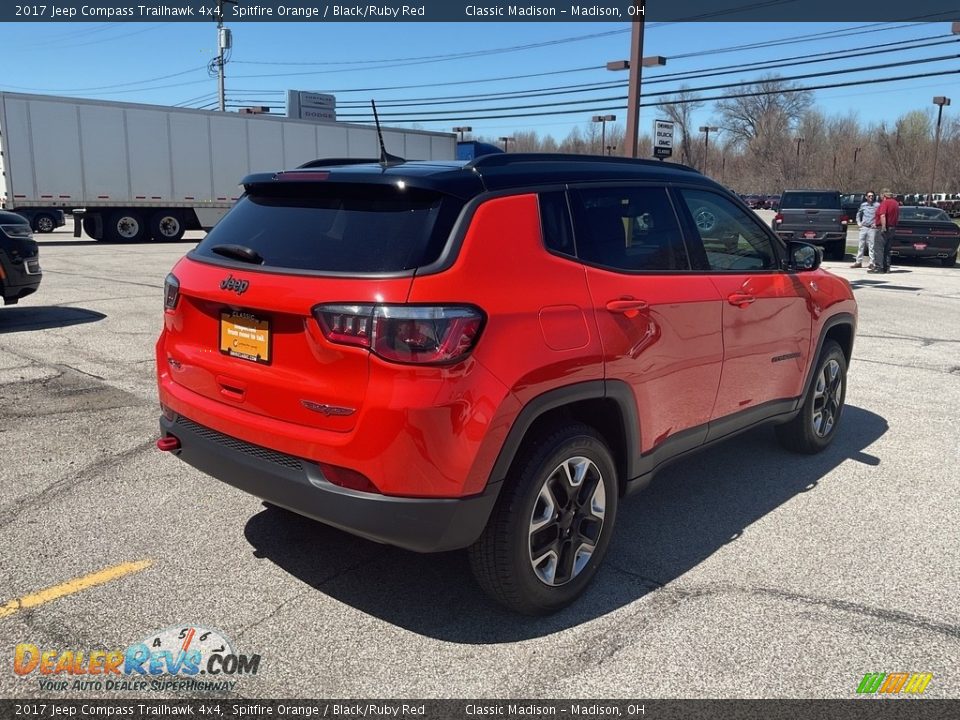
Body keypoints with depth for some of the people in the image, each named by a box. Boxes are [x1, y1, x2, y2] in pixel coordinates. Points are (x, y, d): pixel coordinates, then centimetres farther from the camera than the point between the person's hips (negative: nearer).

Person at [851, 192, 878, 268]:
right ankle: (859, 262, 13)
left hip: (872, 228, -4)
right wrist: (859, 222, 13)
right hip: (863, 227, 4)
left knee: (871, 246, -4)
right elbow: (858, 214, 23)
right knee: (861, 245, 7)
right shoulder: (863, 205, 9)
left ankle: (871, 263, 0)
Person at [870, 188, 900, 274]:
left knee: (879, 248, -7)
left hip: (883, 228, -9)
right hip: (892, 227, 9)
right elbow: (897, 217, 22)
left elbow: (883, 216, -24)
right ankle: (886, 267, 13)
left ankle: (878, 267, -12)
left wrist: (883, 227, -26)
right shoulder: (895, 203, 16)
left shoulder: (885, 203, -12)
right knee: (887, 249, 13)